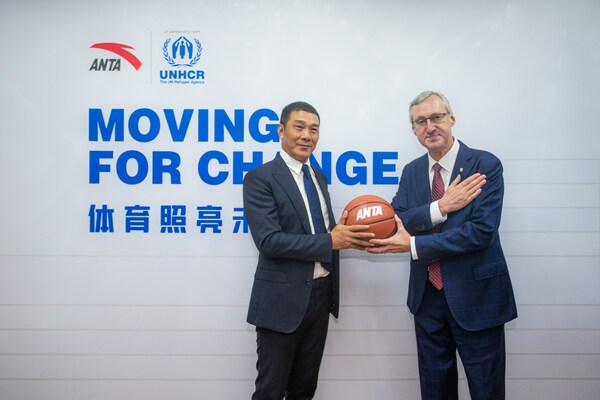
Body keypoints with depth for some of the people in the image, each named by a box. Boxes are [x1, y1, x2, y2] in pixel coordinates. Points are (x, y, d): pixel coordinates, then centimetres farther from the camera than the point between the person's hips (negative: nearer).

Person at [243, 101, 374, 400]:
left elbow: (321, 230, 14)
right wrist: (330, 241, -24)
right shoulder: (260, 178, -12)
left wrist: (347, 235, -8)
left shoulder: (319, 177, 12)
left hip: (321, 295, 7)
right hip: (283, 298, -7)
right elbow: (268, 240, -21)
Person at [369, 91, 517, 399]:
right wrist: (440, 207, -20)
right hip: (427, 296, 5)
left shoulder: (485, 165, -10)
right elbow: (394, 225, -5)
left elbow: (482, 230, -20)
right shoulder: (411, 171, 5)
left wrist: (414, 245, -21)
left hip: (476, 295, -4)